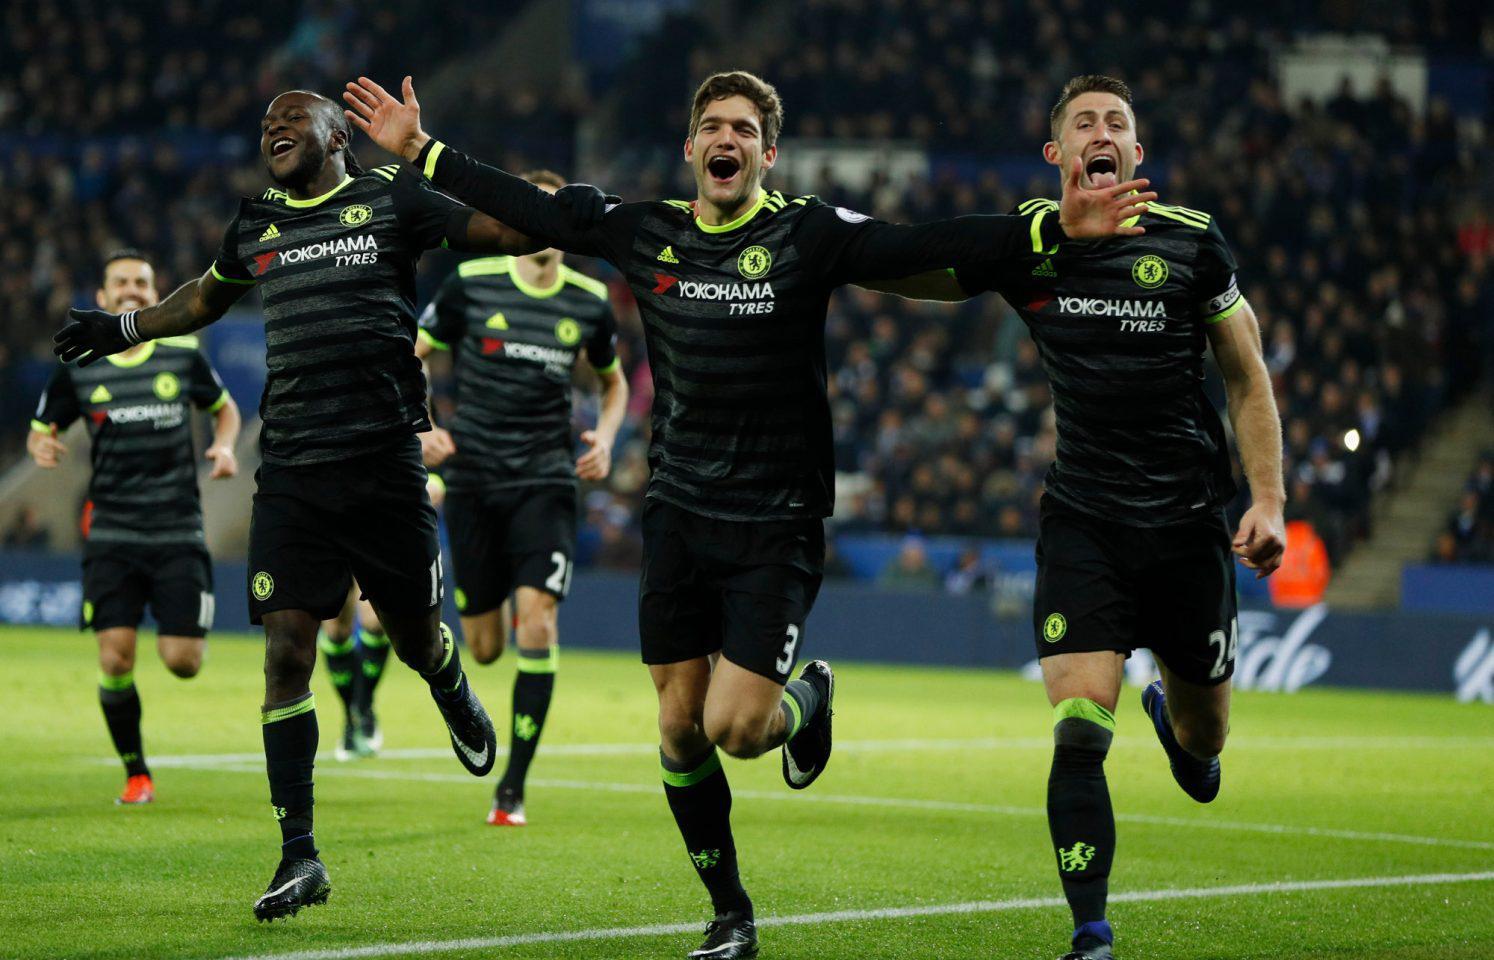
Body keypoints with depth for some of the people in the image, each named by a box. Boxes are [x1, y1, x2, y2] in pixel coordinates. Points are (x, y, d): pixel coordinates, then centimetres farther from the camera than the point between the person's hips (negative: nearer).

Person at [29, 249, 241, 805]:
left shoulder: (183, 354, 2)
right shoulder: (76, 366, 2)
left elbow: (225, 408, 19)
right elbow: (42, 429, 13)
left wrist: (225, 447, -2)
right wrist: (43, 447, -11)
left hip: (178, 530, 0)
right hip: (111, 534, 0)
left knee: (182, 662, -6)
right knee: (115, 658, -12)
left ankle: (190, 625, 34)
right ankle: (136, 775, 7)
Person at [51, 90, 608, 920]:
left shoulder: (390, 199, 4)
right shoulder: (256, 226, 15)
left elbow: (506, 231, 5)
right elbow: (206, 298, 36)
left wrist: (569, 214, -15)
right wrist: (120, 329, 44)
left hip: (384, 461, -2)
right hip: (292, 473, 3)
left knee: (416, 637, 7)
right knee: (287, 649, -8)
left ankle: (456, 698, 48)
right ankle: (300, 858, -6)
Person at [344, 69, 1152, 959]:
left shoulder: (808, 234, -8)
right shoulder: (647, 232, 4)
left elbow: (929, 246, -16)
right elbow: (531, 208, 11)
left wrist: (1055, 226, -27)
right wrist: (421, 150, 12)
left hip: (776, 525, -4)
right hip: (678, 514, 4)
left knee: (734, 725, -13)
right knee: (679, 726, 5)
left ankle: (809, 699, 23)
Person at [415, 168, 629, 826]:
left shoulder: (589, 304, 1)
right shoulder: (471, 285, -4)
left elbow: (613, 382, 20)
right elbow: (407, 359, 8)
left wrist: (605, 439, 2)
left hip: (546, 482, 0)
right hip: (474, 481, 0)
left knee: (537, 623, -18)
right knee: (483, 649, 4)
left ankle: (513, 788, -10)